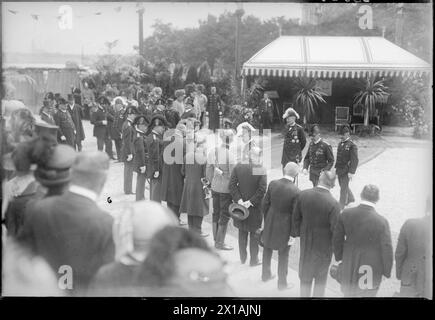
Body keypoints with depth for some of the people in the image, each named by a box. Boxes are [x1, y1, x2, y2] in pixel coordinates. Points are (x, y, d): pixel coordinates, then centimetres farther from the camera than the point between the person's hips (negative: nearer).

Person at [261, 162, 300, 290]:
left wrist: (266, 220, 12)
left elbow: (265, 204, -2)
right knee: (283, 255, 14)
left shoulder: (273, 184, -12)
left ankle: (265, 274, 44)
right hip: (284, 227, -4)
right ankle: (282, 283, 28)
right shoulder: (295, 192, -24)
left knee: (267, 250, 26)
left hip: (270, 223, 4)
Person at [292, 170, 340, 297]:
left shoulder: (303, 195, -16)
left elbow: (296, 218, -4)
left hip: (306, 242, 3)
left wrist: (296, 233, 14)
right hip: (324, 245, -3)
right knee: (321, 278, 19)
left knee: (305, 275, 23)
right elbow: (336, 230, -21)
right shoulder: (333, 204, -28)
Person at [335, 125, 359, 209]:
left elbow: (355, 160, -19)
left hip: (346, 171, -8)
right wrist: (336, 167, 17)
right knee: (343, 186, 22)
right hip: (339, 170, 8)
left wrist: (351, 172, -22)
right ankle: (350, 198, 44)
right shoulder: (340, 144, 10)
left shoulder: (352, 146, -15)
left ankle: (341, 207, 5)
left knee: (343, 189, -3)